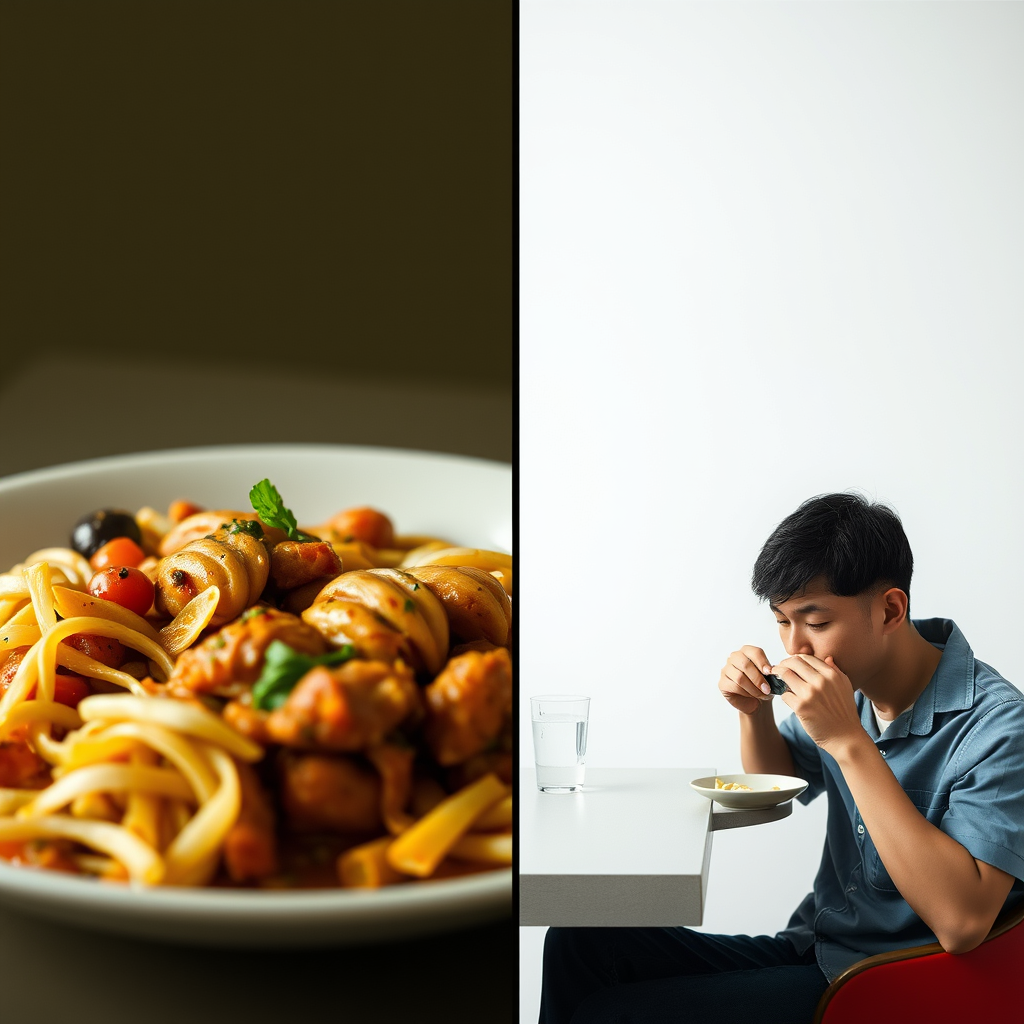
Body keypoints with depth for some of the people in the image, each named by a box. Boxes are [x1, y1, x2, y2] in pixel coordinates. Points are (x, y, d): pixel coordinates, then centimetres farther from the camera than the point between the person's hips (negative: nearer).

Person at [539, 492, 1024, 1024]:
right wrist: (755, 712, -3)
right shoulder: (854, 683, 2)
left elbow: (962, 922, -32)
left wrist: (849, 742, -31)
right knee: (579, 943, -3)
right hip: (808, 952, 7)